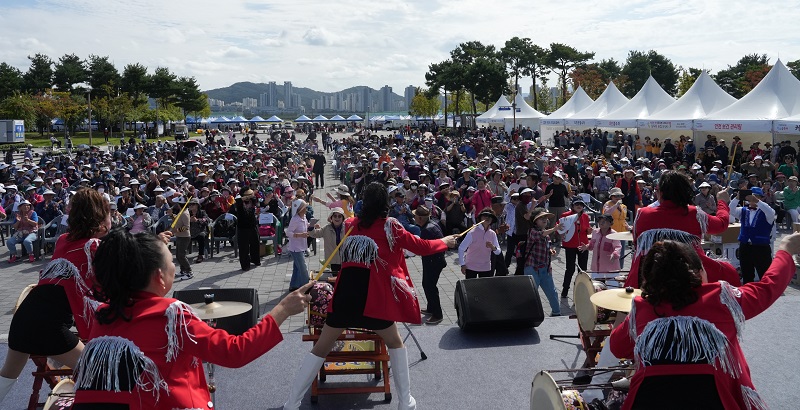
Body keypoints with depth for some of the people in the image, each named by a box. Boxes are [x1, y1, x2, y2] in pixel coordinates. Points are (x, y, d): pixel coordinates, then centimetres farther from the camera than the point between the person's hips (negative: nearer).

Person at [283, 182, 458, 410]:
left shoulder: (351, 224, 12)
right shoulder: (389, 226, 1)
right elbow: (422, 247, 10)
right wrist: (445, 242, 26)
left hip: (345, 292, 3)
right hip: (373, 295, -3)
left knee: (321, 348, 11)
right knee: (395, 342, 20)